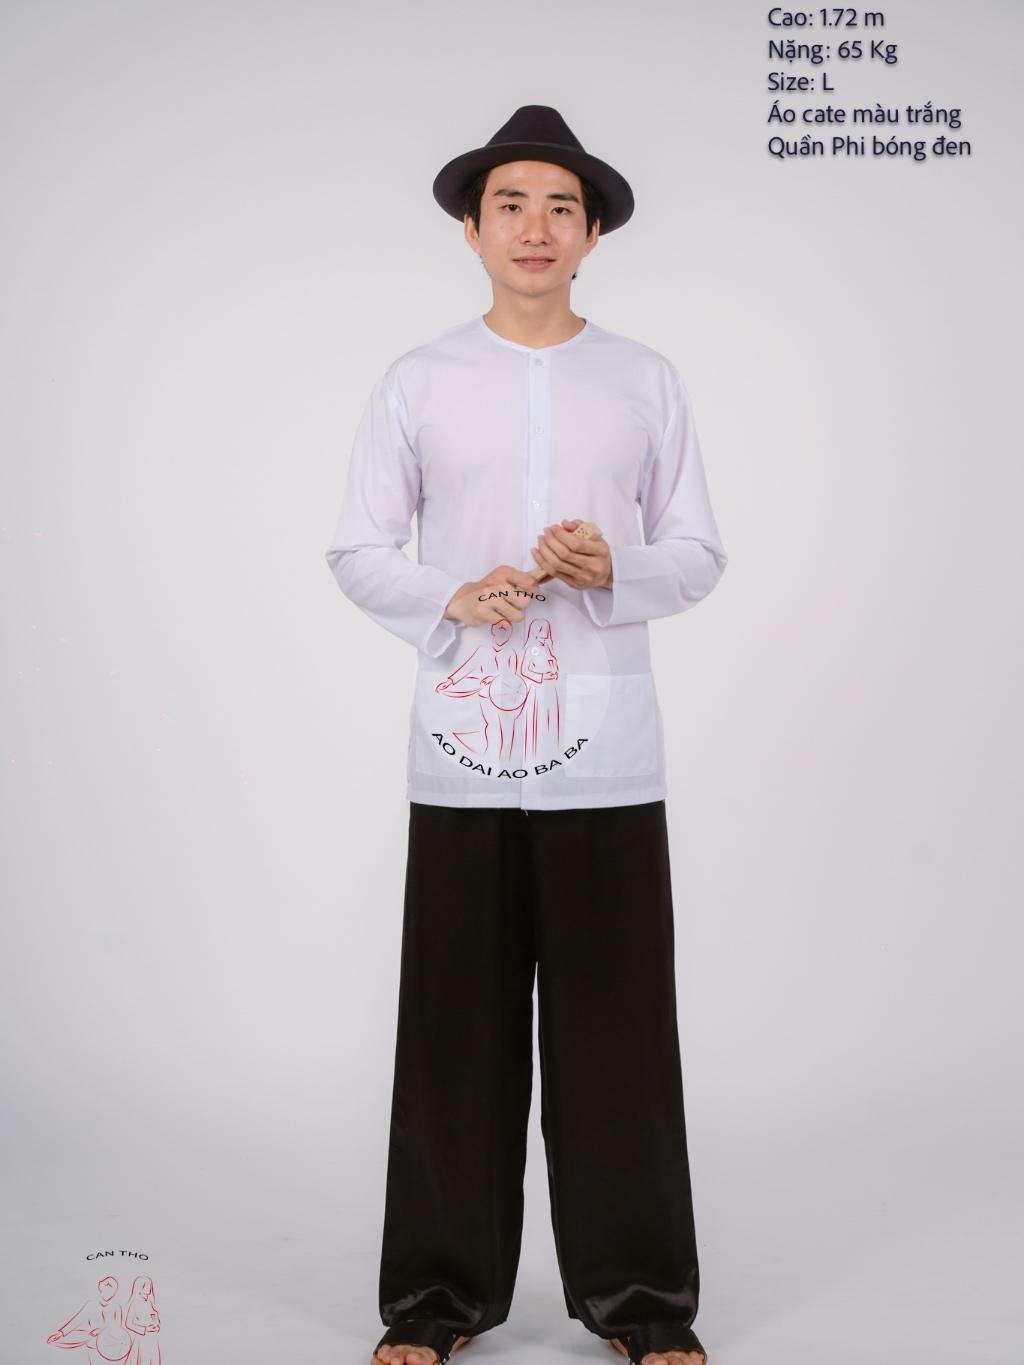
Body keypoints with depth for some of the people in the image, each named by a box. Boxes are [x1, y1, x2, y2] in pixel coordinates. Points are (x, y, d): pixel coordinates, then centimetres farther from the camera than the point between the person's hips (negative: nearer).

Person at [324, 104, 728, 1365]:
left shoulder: (648, 383, 9)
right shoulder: (415, 384, 8)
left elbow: (698, 554, 10)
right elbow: (357, 552, 7)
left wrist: (614, 570, -11)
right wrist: (452, 599, -12)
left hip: (607, 754, 0)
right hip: (461, 750, 0)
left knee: (617, 1025, 3)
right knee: (459, 1025, 4)